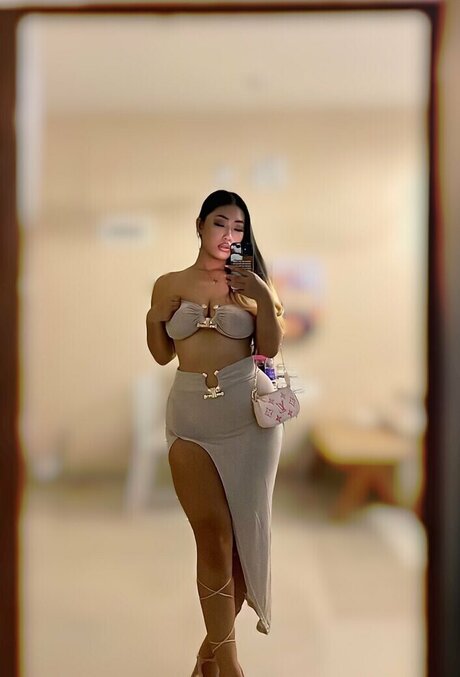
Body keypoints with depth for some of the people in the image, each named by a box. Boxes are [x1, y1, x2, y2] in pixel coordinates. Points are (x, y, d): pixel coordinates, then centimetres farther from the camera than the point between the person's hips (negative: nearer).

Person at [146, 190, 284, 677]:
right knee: (212, 535, -2)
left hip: (247, 411, 0)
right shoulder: (169, 285, 8)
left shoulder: (250, 282, 8)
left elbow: (270, 348, 3)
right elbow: (163, 355, 13)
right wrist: (154, 319, -5)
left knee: (244, 528, 4)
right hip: (190, 414, 0)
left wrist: (265, 297, -9)